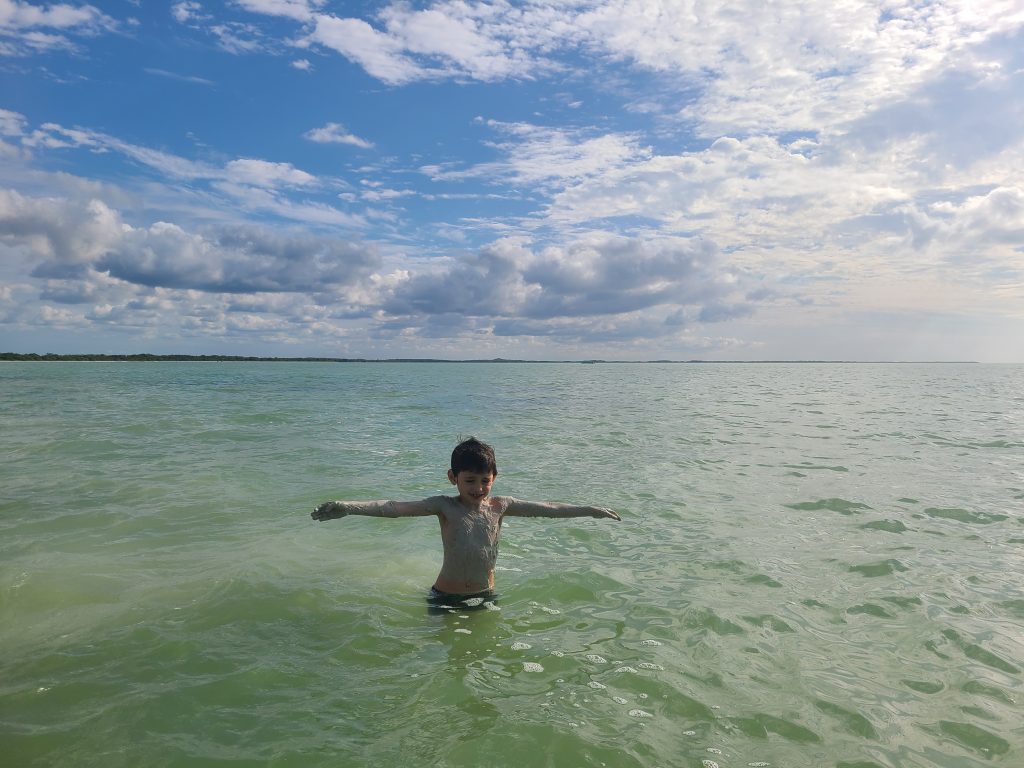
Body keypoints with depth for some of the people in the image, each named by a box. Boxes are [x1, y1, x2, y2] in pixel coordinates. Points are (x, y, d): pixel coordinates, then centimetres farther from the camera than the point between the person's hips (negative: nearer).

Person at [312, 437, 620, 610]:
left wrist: (590, 510, 3)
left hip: (485, 596, 3)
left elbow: (544, 508, 1)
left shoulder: (499, 505, -5)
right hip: (446, 598, -3)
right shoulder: (446, 507, -15)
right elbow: (396, 508, -26)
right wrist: (347, 507, -38)